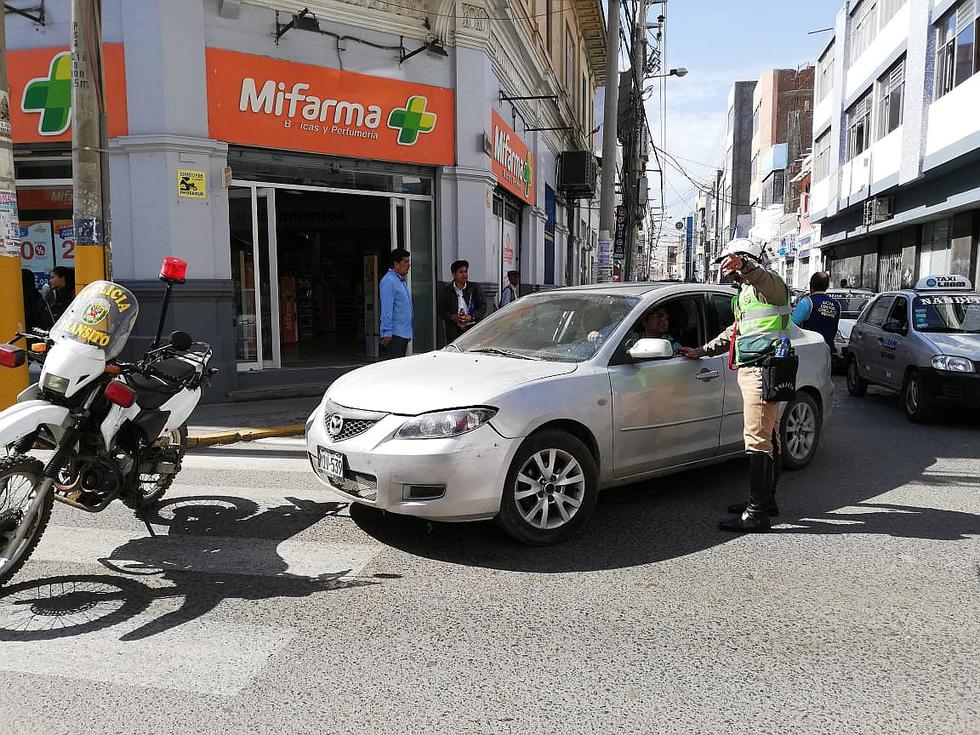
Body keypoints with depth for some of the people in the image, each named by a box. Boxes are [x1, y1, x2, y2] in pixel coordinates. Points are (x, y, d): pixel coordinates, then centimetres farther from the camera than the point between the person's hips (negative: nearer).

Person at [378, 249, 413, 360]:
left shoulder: (402, 281, 18)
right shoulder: (388, 281, -13)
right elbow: (386, 309, -19)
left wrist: (409, 332, 24)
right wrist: (387, 333, -23)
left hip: (404, 334, 10)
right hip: (394, 334, -10)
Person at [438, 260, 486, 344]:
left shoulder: (475, 287, 8)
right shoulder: (446, 290, 8)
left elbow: (483, 306, 5)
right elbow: (440, 309, 7)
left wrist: (471, 317, -11)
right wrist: (452, 316, -12)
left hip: (472, 328, 0)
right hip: (454, 331, 0)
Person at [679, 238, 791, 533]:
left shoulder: (768, 284, -7)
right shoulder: (746, 291, 25)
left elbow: (765, 277, -34)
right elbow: (734, 332, 34)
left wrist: (743, 264, -53)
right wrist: (702, 351, 32)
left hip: (761, 371, -11)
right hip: (751, 370, 11)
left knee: (757, 439, -11)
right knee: (768, 437, 16)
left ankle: (757, 513, -8)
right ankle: (766, 500, 26)